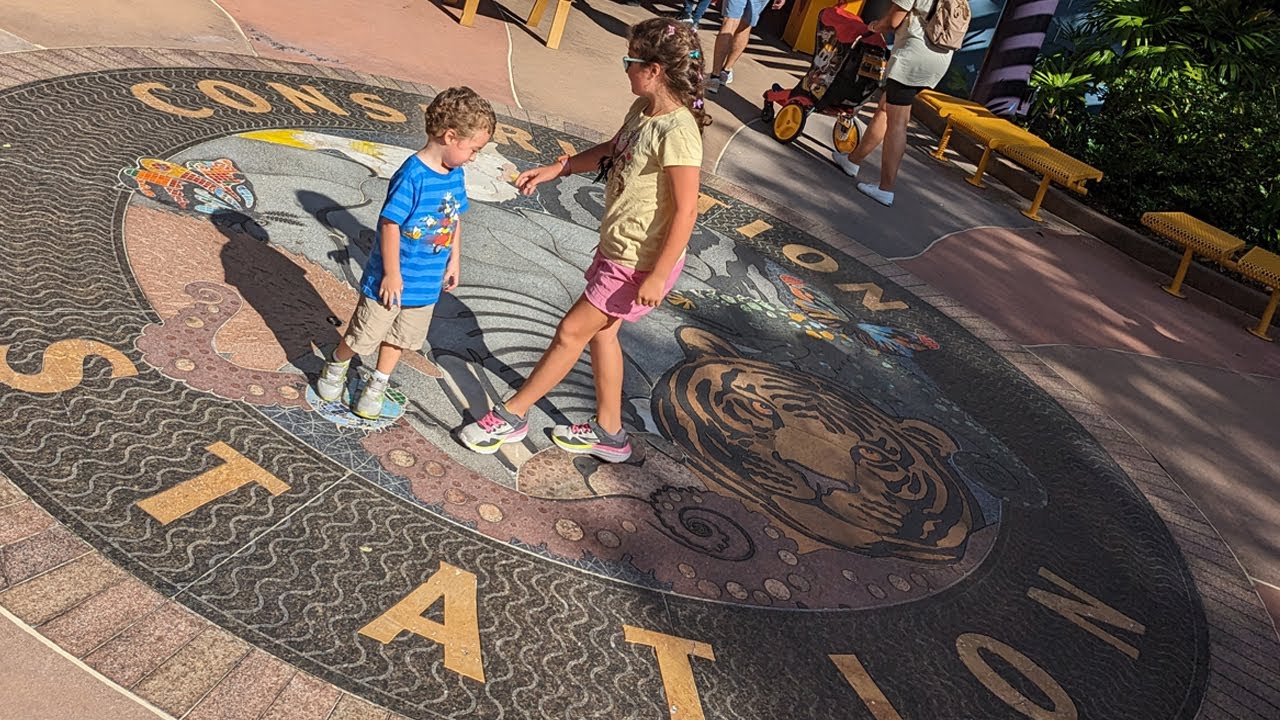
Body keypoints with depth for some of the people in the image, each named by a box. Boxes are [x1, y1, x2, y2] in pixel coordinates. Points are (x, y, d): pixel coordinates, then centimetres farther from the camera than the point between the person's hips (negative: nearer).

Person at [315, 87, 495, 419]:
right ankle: (336, 367, 41)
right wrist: (392, 274, -18)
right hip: (392, 279, -6)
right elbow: (390, 224, -23)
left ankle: (378, 386, 41)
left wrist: (454, 261, 14)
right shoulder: (412, 175, -26)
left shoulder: (455, 175, -2)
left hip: (427, 282, 7)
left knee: (400, 339, 21)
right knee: (363, 336, 12)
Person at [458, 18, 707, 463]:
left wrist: (657, 277, -24)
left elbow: (686, 211, -26)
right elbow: (611, 151, 20)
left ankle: (511, 416, 21)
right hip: (617, 247, 9)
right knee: (600, 332, 19)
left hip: (641, 263, -9)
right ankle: (609, 433, 36)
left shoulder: (677, 132, -26)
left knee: (571, 331, 2)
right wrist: (554, 170, 14)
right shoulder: (643, 110, 1)